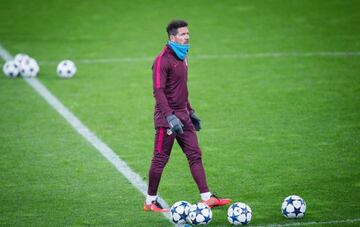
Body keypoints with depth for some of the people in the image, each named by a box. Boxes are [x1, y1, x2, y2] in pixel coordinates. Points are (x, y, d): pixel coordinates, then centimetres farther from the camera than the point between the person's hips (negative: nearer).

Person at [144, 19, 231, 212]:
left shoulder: (182, 58, 14)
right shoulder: (162, 60, -15)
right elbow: (158, 91, -21)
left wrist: (191, 112, 25)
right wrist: (170, 117, -28)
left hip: (182, 115, 8)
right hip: (167, 118, -8)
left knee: (195, 155, 3)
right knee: (160, 159, -1)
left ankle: (206, 197, 2)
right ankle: (150, 201, 10)